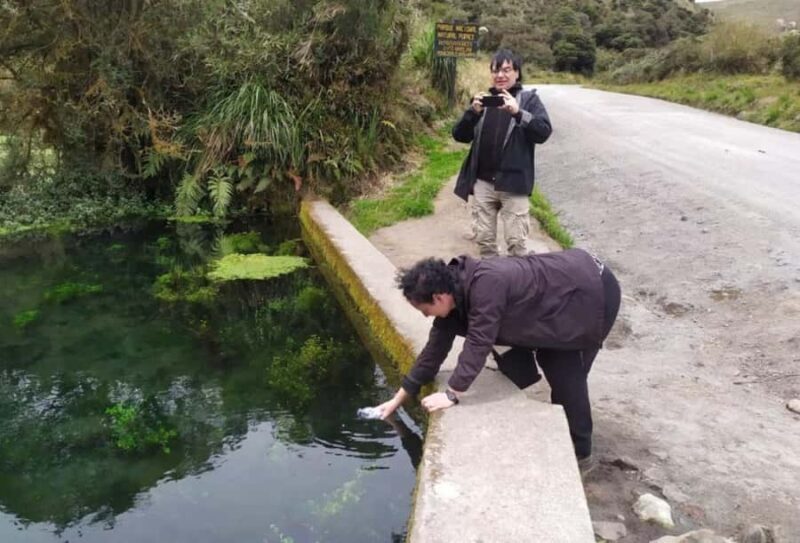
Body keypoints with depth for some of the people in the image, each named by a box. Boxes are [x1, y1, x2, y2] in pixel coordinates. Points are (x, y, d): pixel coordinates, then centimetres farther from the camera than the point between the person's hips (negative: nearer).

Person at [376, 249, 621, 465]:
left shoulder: (485, 285, -35)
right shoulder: (452, 289, -5)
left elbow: (478, 345, -31)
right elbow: (435, 348, 1)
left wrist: (452, 394, -22)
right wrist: (398, 399, 4)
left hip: (594, 290, -8)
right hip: (569, 287, 8)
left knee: (567, 372, -1)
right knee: (550, 360, 17)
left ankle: (578, 447, 17)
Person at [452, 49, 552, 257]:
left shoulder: (529, 99, 1)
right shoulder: (483, 99, 11)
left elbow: (544, 132, -13)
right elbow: (460, 136, 4)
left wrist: (518, 113, -27)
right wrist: (473, 112, -14)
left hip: (513, 183, -3)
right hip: (483, 182, 4)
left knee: (516, 242, 0)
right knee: (484, 239, 11)